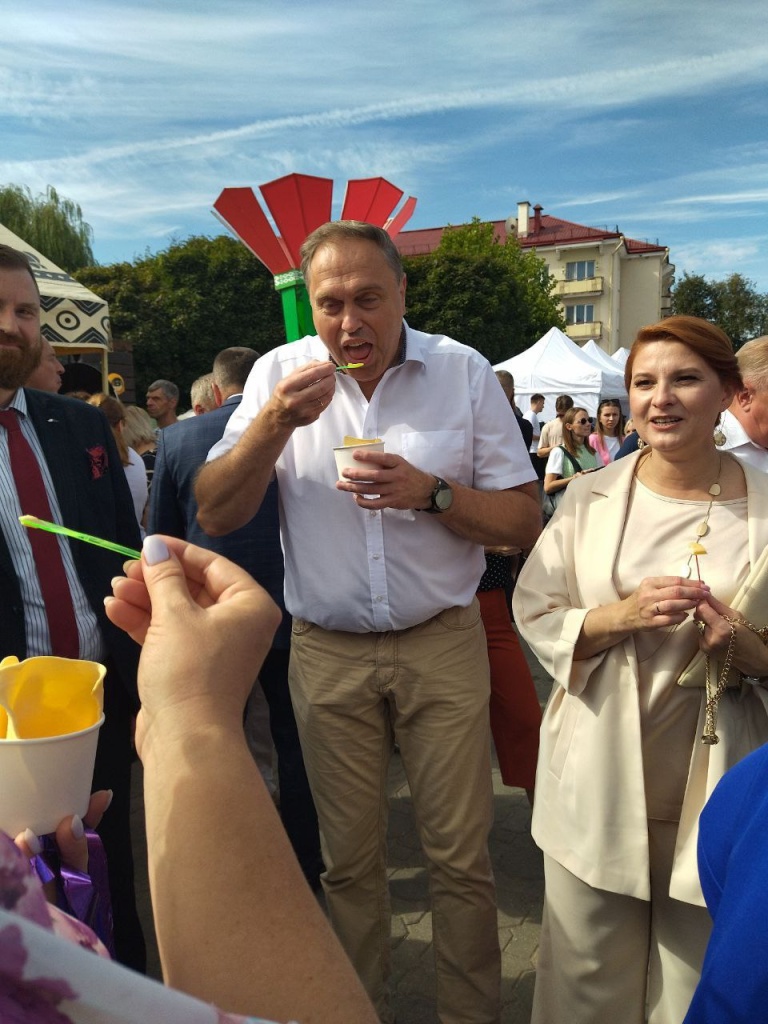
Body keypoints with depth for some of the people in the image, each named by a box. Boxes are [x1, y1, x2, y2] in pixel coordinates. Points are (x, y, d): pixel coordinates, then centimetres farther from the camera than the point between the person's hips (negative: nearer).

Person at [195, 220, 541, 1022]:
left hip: (442, 645, 0)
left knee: (461, 856, 9)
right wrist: (276, 421, -20)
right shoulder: (281, 372, -1)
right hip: (326, 653, 1)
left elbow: (524, 522, -3)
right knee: (348, 859, 14)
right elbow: (215, 515, -6)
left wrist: (430, 494, -20)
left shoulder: (464, 371, -3)